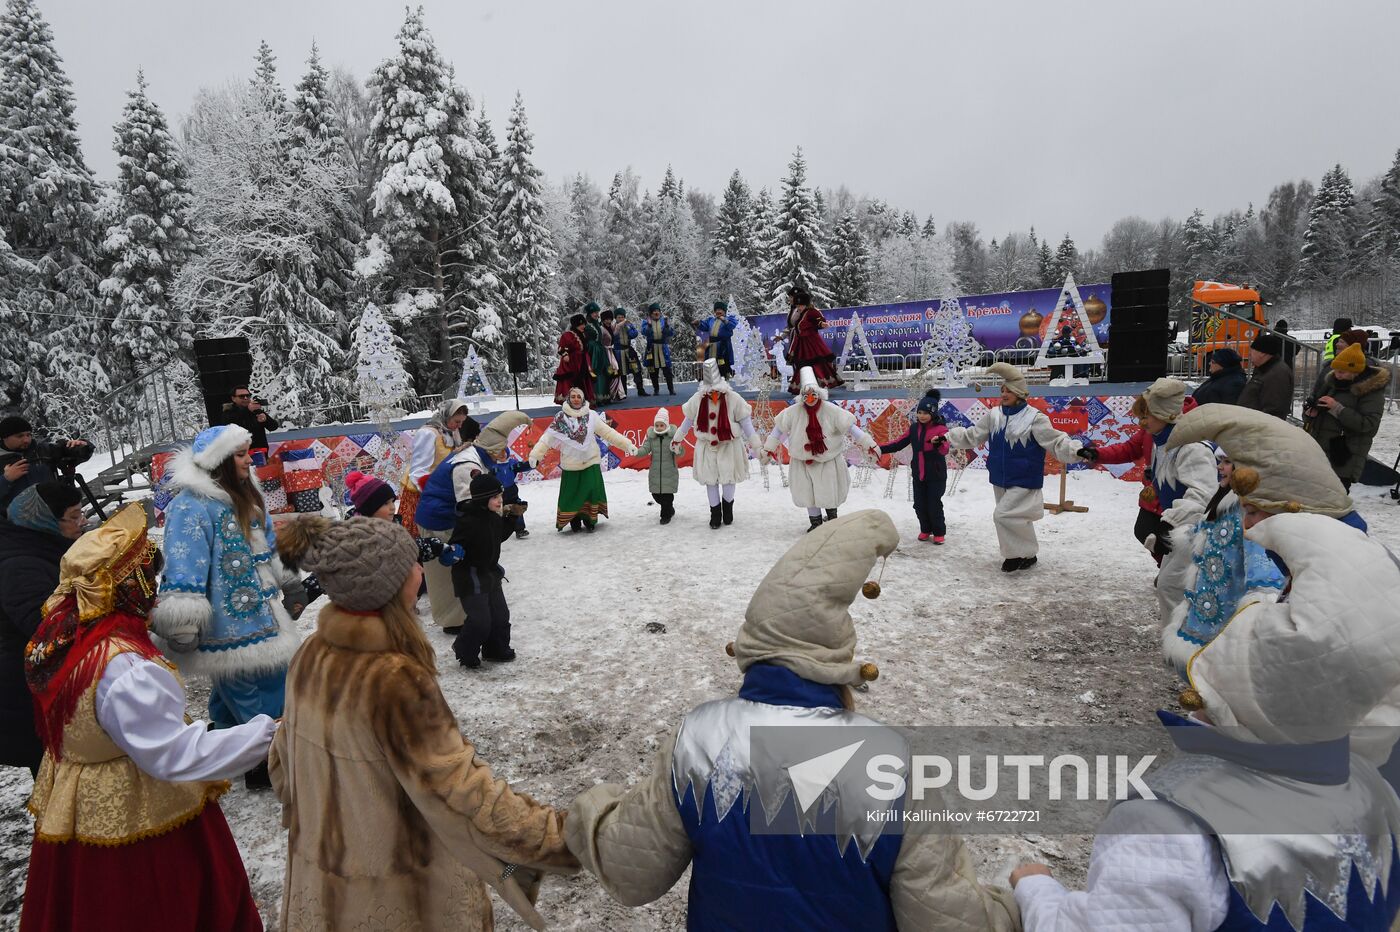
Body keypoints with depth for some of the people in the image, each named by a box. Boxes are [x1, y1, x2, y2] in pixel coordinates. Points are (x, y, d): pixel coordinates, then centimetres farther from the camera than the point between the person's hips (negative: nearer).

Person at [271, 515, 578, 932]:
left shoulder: (312, 655, -8)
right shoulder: (395, 681, -32)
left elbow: (284, 760, 6)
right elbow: (463, 794, -32)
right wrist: (572, 838, -30)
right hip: (394, 897, -6)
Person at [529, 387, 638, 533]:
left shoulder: (591, 416, 0)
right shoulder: (561, 417, -3)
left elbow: (608, 433, 2)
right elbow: (548, 438, -8)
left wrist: (627, 445, -3)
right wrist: (535, 455, -18)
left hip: (590, 462, 1)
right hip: (571, 464, -1)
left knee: (592, 491, -4)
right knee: (571, 495, 1)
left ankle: (590, 521, 15)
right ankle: (575, 522, 21)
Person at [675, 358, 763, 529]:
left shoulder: (733, 399, -15)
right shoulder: (697, 399, -10)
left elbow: (746, 424, -8)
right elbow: (687, 421, 7)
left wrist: (756, 446, -8)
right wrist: (676, 440, 16)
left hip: (729, 445, -2)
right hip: (707, 446, 2)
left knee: (728, 478, 2)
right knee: (710, 480, 7)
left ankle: (727, 507, 30)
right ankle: (715, 513, 24)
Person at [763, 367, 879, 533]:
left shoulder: (831, 410, -14)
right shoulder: (793, 412, -9)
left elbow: (850, 427, -13)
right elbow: (779, 429, 1)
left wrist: (869, 445, -15)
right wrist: (769, 449, 3)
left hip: (828, 460, -2)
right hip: (804, 461, 2)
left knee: (829, 492, 6)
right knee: (808, 493, 8)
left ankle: (832, 519, 33)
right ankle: (815, 522, 27)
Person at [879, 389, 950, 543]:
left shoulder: (941, 428, -12)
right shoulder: (914, 428, 3)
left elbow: (945, 450, -26)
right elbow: (898, 444, 5)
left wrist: (938, 443, -49)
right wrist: (879, 448, -6)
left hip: (936, 475, -5)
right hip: (918, 474, 5)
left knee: (934, 504, -2)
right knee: (919, 504, 8)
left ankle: (939, 532, 18)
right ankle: (925, 529, 29)